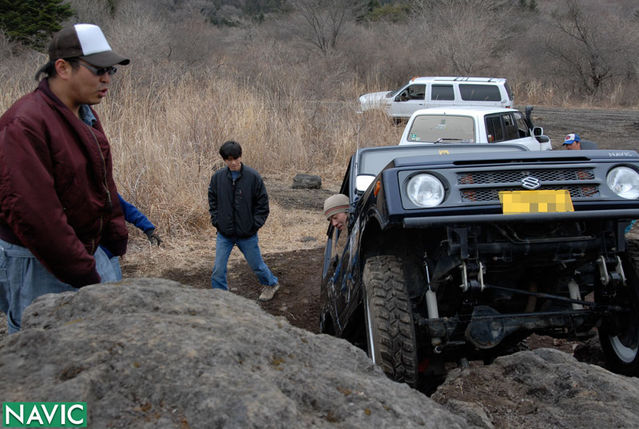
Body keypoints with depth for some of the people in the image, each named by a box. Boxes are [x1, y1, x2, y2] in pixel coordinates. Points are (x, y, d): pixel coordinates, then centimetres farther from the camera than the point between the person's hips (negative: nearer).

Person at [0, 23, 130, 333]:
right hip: (37, 263, -9)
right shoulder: (26, 124, -22)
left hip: (84, 250, 9)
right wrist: (80, 271, -23)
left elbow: (102, 180, 17)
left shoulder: (86, 115, 8)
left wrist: (115, 235, 12)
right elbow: (29, 209, -26)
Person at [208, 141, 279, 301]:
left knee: (256, 264, 15)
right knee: (218, 269, 1)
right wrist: (216, 221, 0)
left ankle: (271, 283, 43)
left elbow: (262, 203, -4)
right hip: (224, 234, 2)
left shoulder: (253, 176, -11)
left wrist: (256, 224, -9)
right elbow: (212, 201, 9)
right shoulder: (218, 177, -4)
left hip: (247, 234, -2)